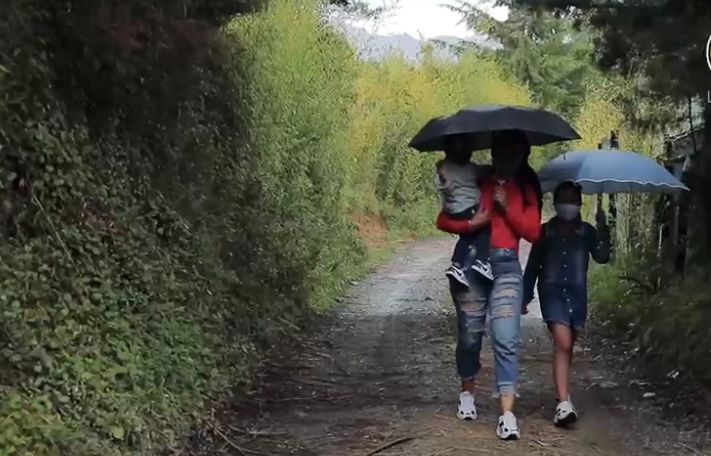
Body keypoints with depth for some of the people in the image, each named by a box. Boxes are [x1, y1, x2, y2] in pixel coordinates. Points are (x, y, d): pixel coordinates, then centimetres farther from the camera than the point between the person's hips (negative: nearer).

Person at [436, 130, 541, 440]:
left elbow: (533, 233, 3)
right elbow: (443, 221, 0)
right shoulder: (474, 182, 5)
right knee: (469, 335, 7)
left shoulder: (525, 189, 12)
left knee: (506, 340, -10)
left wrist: (507, 208, -8)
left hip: (506, 267, 1)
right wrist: (471, 224, -17)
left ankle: (507, 416, -15)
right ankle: (467, 394, 31)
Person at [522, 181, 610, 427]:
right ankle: (563, 403, -24)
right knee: (563, 343, -17)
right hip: (552, 291, -2)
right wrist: (525, 297, 7)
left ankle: (562, 392, 34)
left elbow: (602, 257, -8)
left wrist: (602, 228, -17)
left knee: (567, 345, 14)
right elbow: (533, 265, 8)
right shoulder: (545, 231, 4)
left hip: (577, 292, 3)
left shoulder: (586, 231, 6)